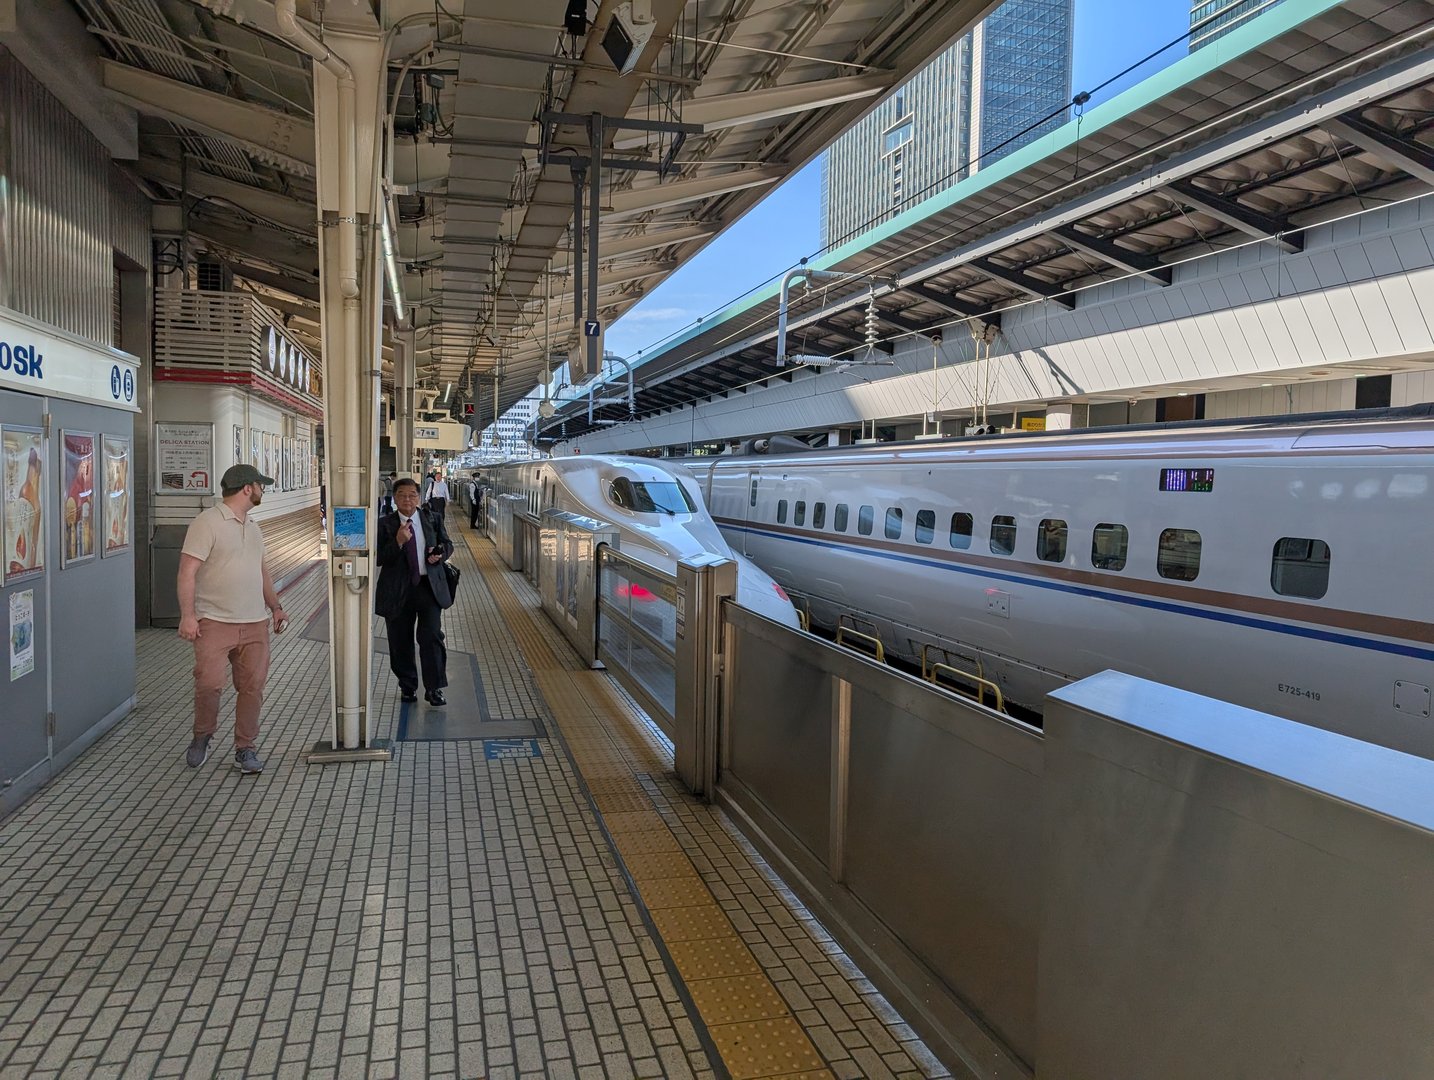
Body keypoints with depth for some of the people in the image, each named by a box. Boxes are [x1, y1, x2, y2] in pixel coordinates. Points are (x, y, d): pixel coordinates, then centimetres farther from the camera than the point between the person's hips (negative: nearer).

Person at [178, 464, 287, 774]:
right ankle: (202, 736, 18)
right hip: (214, 622, -6)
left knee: (252, 687, 4)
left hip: (255, 623, 6)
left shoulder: (252, 525, 17)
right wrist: (187, 615, -20)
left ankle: (245, 748, 15)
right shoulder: (207, 523, -7)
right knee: (209, 684, -9)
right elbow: (188, 571, -13)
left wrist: (275, 606, 17)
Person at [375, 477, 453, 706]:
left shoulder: (433, 519, 5)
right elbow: (379, 558, -7)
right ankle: (407, 686, 27)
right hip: (398, 590, 0)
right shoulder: (384, 524, -1)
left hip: (430, 586, 0)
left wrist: (440, 554, -9)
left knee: (432, 638, -5)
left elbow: (447, 544, 13)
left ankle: (434, 689, 5)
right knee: (401, 642, 9)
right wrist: (398, 542, -20)